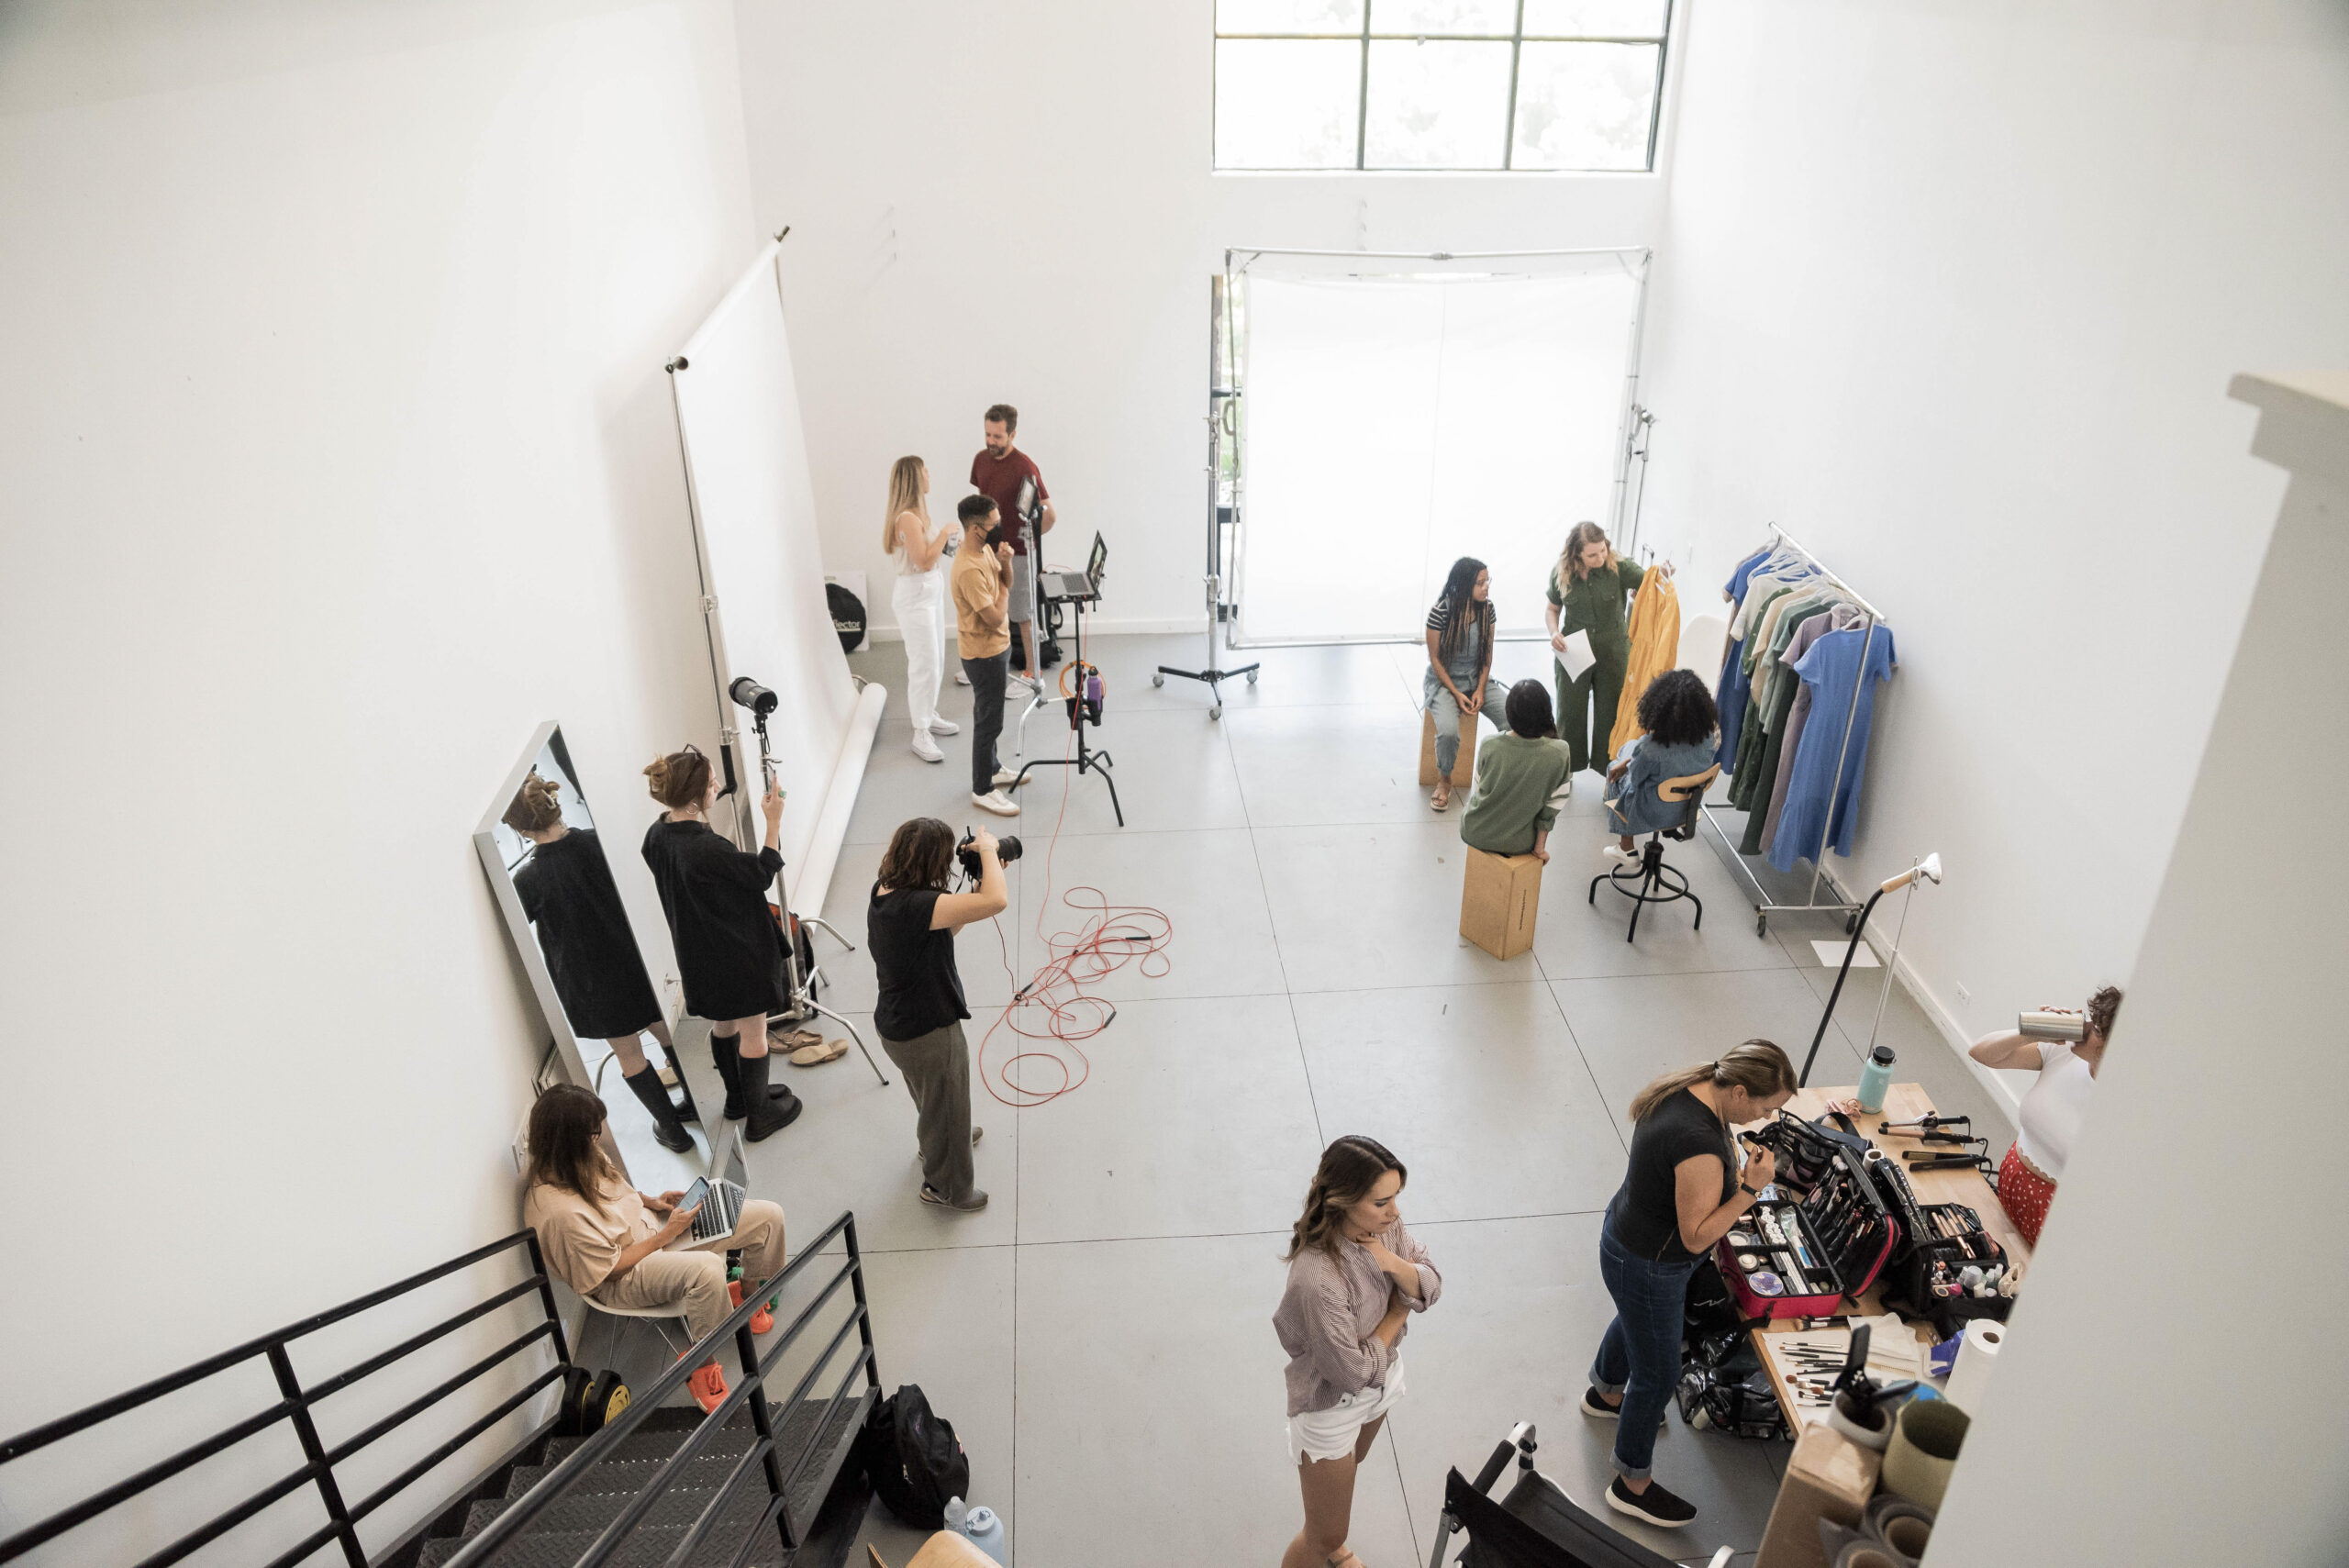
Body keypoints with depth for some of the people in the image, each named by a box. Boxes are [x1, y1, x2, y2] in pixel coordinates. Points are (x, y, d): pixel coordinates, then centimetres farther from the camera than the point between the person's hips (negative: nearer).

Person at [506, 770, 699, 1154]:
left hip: (595, 984, -3)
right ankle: (696, 1106, 41)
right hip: (639, 962, 3)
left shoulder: (528, 880, -25)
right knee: (666, 1033, 24)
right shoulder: (600, 842, -16)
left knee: (628, 1054, 17)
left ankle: (671, 1129, 30)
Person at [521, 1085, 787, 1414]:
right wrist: (666, 1234, -18)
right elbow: (610, 1269, -22)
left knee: (768, 1216, -1)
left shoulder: (581, 1161, -9)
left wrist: (651, 1201, -1)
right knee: (706, 1267, -41)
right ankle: (701, 1366, -17)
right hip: (624, 1279, -8)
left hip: (649, 1224, 8)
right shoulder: (561, 1213, -33)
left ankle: (751, 1294, 29)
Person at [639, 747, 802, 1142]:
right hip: (738, 953, -9)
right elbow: (762, 875, -20)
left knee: (724, 1024, 26)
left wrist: (703, 817, 3)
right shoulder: (704, 849, -33)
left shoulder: (657, 836, -7)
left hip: (700, 954, 9)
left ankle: (738, 1098, 44)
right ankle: (759, 1116, 23)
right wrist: (774, 821, -16)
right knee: (753, 1033, 9)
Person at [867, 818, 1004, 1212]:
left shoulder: (885, 893, -6)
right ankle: (945, 1187, 41)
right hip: (928, 1033, -9)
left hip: (897, 1024, 9)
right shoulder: (914, 906, -36)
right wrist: (986, 850, -26)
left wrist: (981, 880, -5)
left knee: (931, 1098, 37)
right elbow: (997, 901, -44)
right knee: (946, 1107, 18)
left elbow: (942, 929, 6)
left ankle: (935, 1141, 65)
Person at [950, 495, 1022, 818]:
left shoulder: (985, 549, 0)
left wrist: (1005, 562, -12)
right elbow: (995, 617, -29)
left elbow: (1006, 583, 9)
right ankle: (982, 791, 15)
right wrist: (1003, 591, -10)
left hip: (994, 646, 10)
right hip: (983, 654, -10)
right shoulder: (969, 569, -31)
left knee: (989, 715, 24)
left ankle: (992, 769, 42)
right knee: (989, 721, 2)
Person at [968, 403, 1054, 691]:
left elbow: (1049, 516, -18)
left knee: (1023, 616, 3)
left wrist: (1026, 540, -10)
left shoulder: (1024, 467, -20)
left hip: (1017, 553, -7)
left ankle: (1031, 673, 16)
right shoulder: (981, 459, 2)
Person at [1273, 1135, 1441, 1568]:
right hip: (1332, 1407, -7)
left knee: (1349, 1465, 35)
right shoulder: (1318, 1279, -41)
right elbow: (1355, 1370, -29)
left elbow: (1431, 1285, -11)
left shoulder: (1383, 1225, -20)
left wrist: (1391, 1263, -31)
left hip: (1385, 1380, 8)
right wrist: (1398, 1311, -17)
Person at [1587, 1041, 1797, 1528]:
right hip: (1648, 1266, -10)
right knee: (1658, 1375, 11)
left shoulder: (1688, 1086, -11)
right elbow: (1696, 1237, -28)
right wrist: (1750, 1188, -31)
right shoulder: (1700, 1145, -39)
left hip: (1627, 1230, 10)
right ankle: (1633, 1485, 32)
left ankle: (1604, 1394, 64)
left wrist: (1734, 1175, 3)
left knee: (1635, 1321, 35)